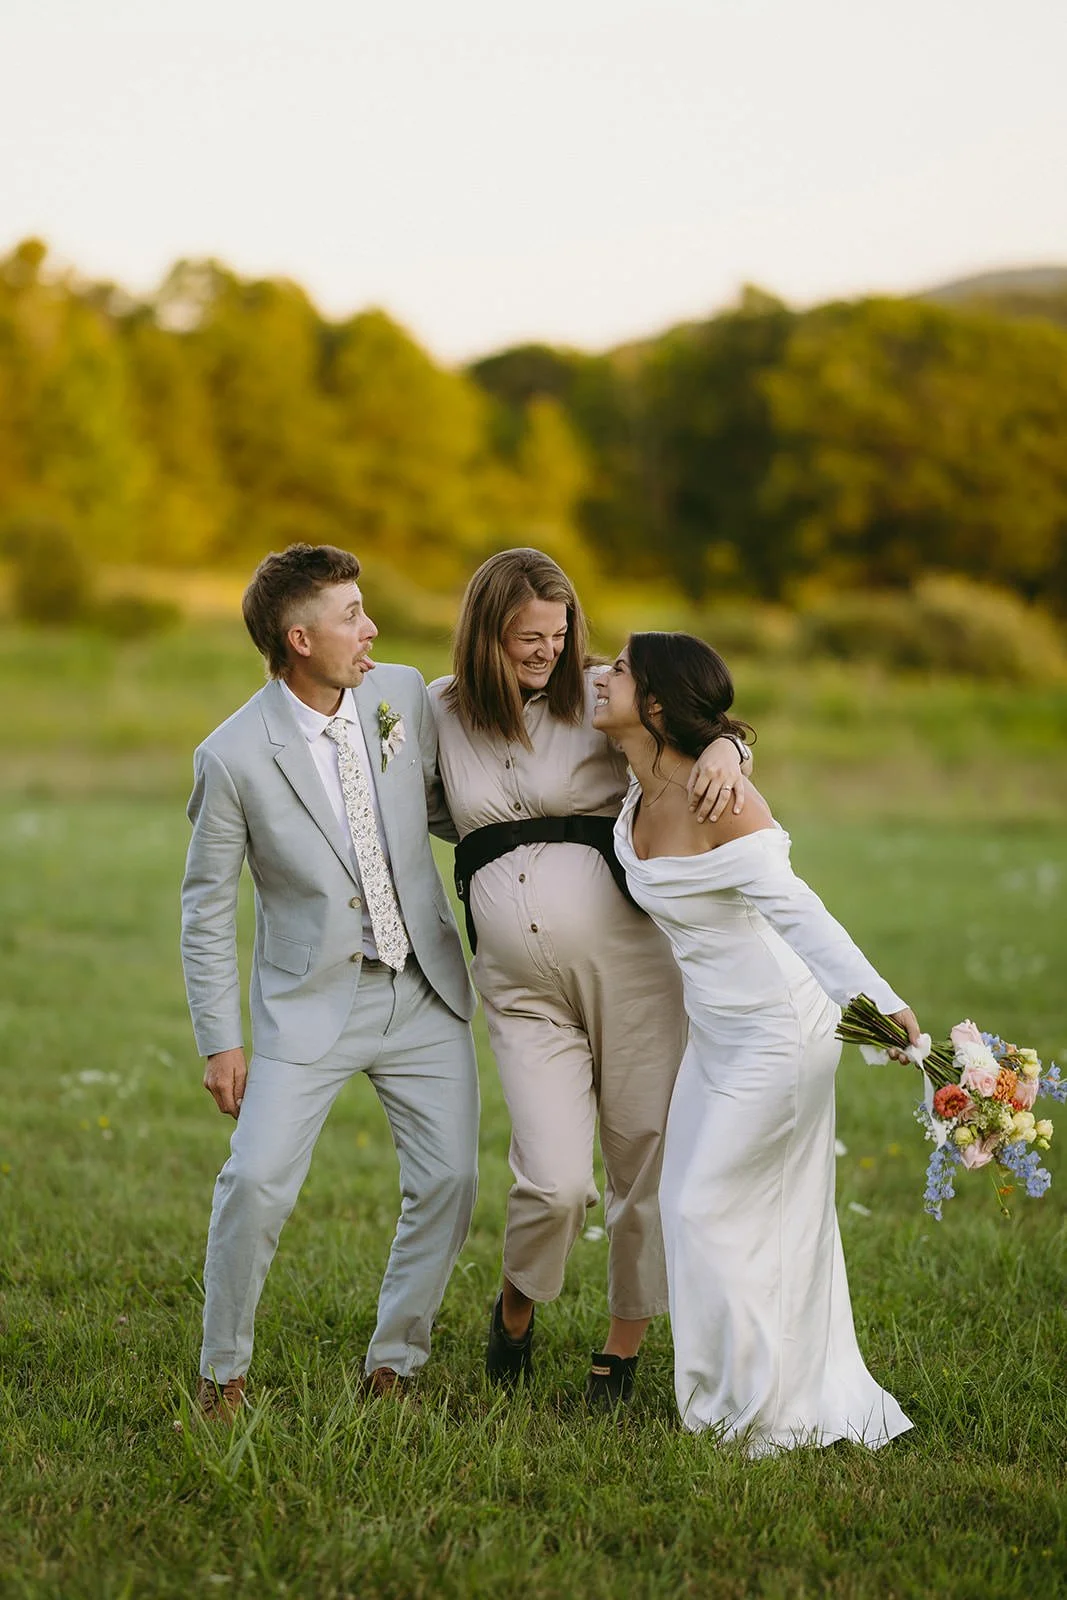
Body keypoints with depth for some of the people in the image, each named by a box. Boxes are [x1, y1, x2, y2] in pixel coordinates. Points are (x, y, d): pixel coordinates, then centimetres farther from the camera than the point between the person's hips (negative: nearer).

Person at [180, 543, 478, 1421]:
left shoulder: (403, 694, -2)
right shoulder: (235, 757, -14)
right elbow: (207, 906, -5)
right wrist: (221, 1041, -6)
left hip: (424, 992, 4)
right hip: (312, 1002, -4)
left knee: (449, 1180, 0)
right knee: (257, 1181, -13)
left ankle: (394, 1364, 18)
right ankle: (224, 1372, 7)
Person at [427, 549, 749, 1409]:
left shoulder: (600, 694, 0)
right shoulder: (441, 711, 8)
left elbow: (697, 725, -2)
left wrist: (724, 752, -25)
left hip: (630, 964, -1)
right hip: (522, 990, 1)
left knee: (645, 1166, 5)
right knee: (556, 1179, -12)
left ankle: (624, 1347, 27)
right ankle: (515, 1306, 20)